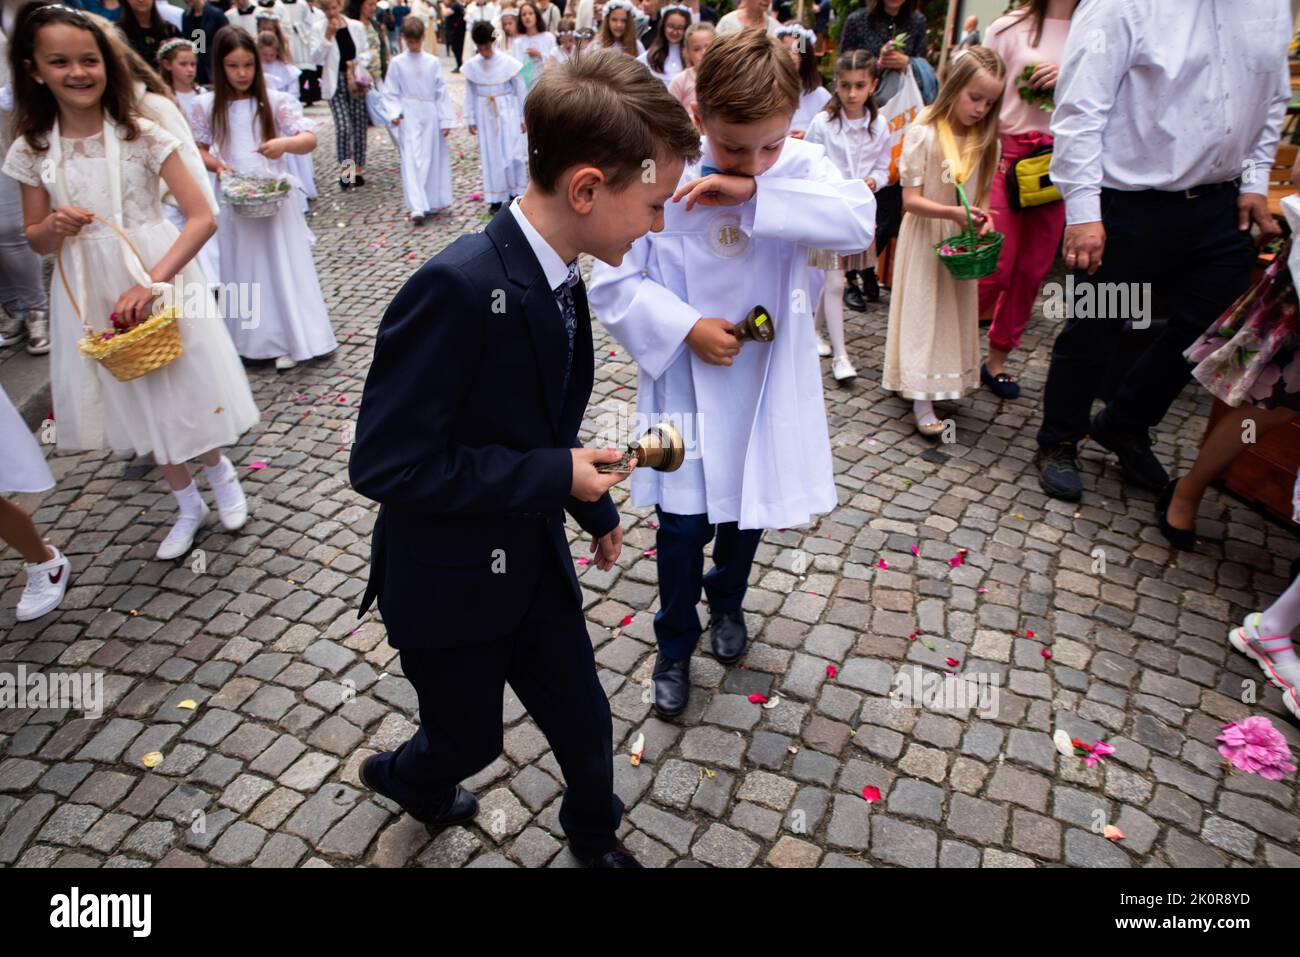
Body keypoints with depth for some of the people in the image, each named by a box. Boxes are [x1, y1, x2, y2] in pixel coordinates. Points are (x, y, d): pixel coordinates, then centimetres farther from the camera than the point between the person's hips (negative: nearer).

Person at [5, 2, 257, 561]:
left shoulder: (143, 135, -9)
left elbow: (202, 217, -15)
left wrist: (151, 283, -24)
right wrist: (54, 229, -17)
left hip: (160, 281, -3)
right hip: (92, 298, 3)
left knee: (182, 389, 6)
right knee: (137, 405, 13)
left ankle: (219, 470, 37)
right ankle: (188, 505, 31)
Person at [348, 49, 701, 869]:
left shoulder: (559, 278, -3)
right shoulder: (458, 288, -30)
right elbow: (386, 464, -29)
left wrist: (594, 507, 22)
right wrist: (557, 475, -25)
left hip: (536, 562, 6)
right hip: (449, 582, -6)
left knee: (586, 723, 19)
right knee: (471, 739, 20)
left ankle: (594, 835, 51)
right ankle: (403, 774, 57)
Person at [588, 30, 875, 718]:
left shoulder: (800, 166, -6)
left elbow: (859, 222, -25)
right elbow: (612, 283, -10)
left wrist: (755, 193, -30)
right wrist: (685, 326, -22)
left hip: (767, 382, 3)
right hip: (687, 383, -2)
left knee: (751, 506, 19)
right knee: (683, 524, 3)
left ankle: (726, 601, 50)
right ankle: (675, 646, 29)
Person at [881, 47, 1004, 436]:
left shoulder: (984, 138, 1)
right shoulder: (923, 133, -14)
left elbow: (981, 192, 8)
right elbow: (910, 200, -17)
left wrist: (982, 216, -13)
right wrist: (953, 213, -29)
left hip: (962, 241, 6)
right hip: (925, 238, -6)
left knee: (955, 311, 11)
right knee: (922, 312, -2)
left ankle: (926, 385, 24)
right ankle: (922, 402, -1)